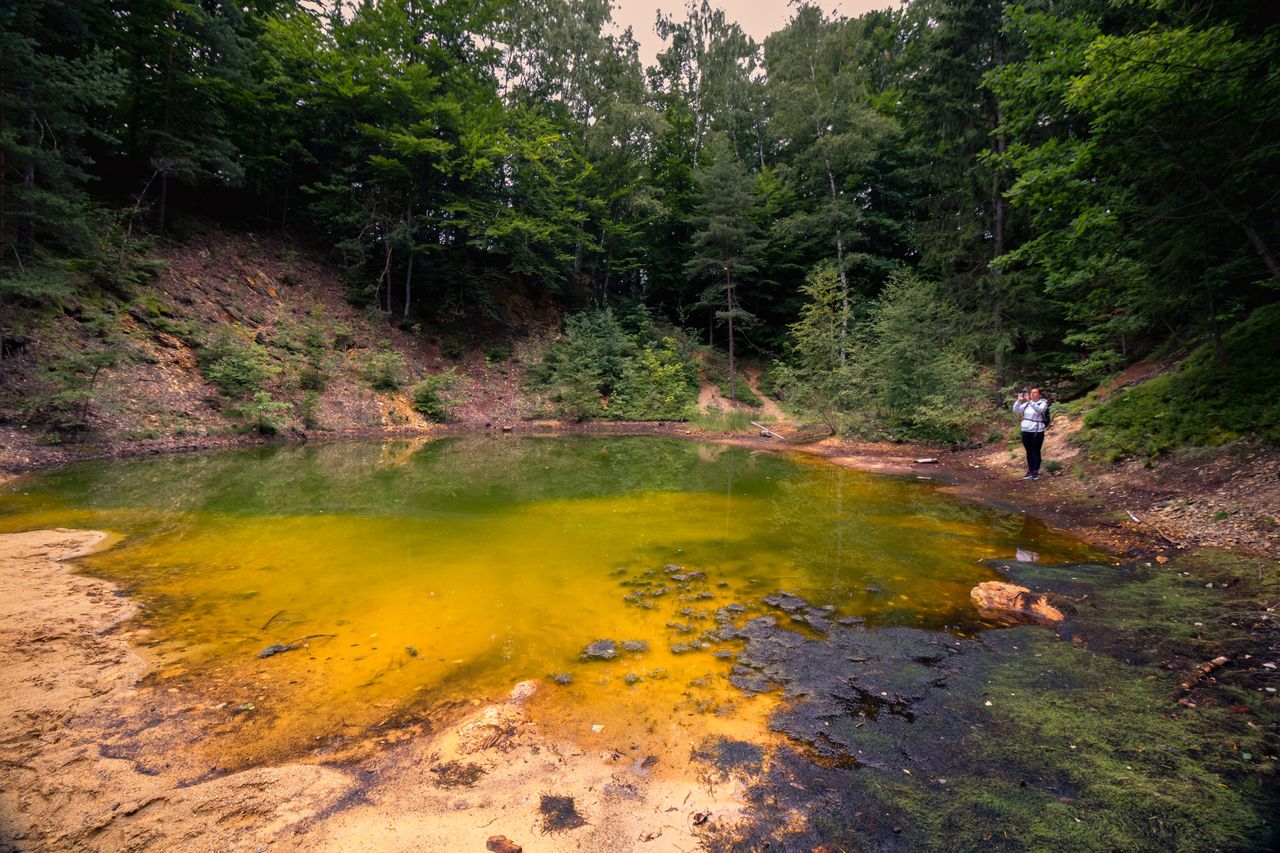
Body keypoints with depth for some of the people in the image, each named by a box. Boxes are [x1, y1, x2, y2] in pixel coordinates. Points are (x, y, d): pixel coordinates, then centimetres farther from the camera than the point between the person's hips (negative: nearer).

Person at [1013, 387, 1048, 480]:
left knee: (1036, 452, 2)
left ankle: (1036, 472, 10)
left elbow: (1039, 410, -26)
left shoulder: (1043, 403, -5)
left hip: (1037, 432, -5)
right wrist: (1019, 400, -12)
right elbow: (1016, 410, 2)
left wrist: (1030, 401, -35)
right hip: (1025, 431, 5)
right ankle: (1030, 471, 17)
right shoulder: (1026, 404, 9)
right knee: (1029, 452, 10)